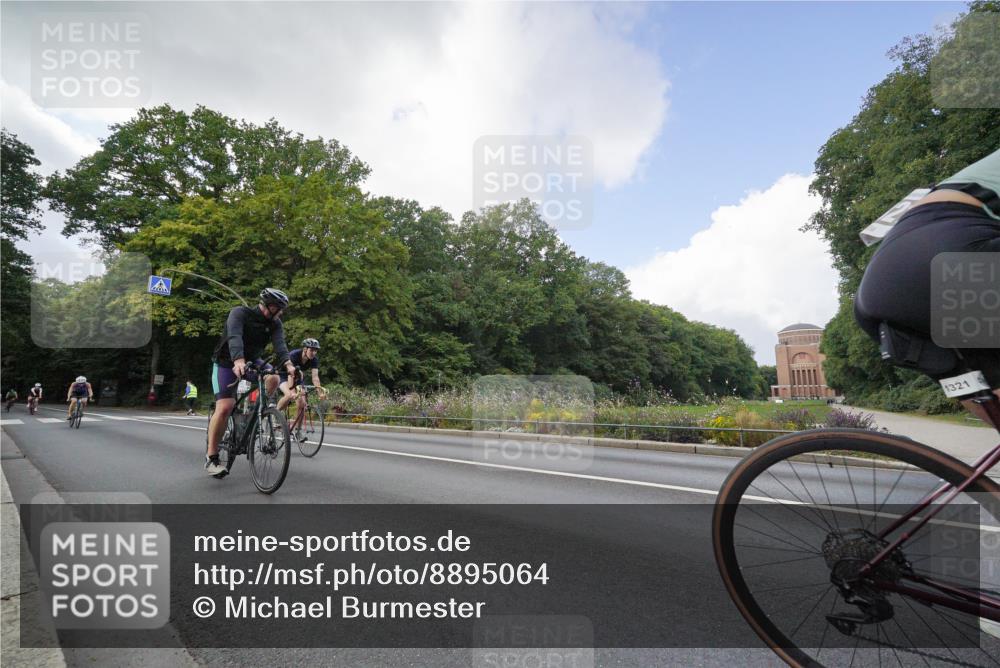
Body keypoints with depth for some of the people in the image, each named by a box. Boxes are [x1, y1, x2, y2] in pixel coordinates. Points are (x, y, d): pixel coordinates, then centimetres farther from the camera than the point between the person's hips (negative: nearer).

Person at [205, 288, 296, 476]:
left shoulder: (275, 324, -7)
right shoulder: (240, 313, -21)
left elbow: (279, 343, -24)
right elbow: (234, 337, -38)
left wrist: (288, 364, -44)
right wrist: (239, 361, -56)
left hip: (251, 361, 5)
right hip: (227, 363, -5)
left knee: (273, 379, -23)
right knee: (225, 407, -19)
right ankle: (211, 457, -7)